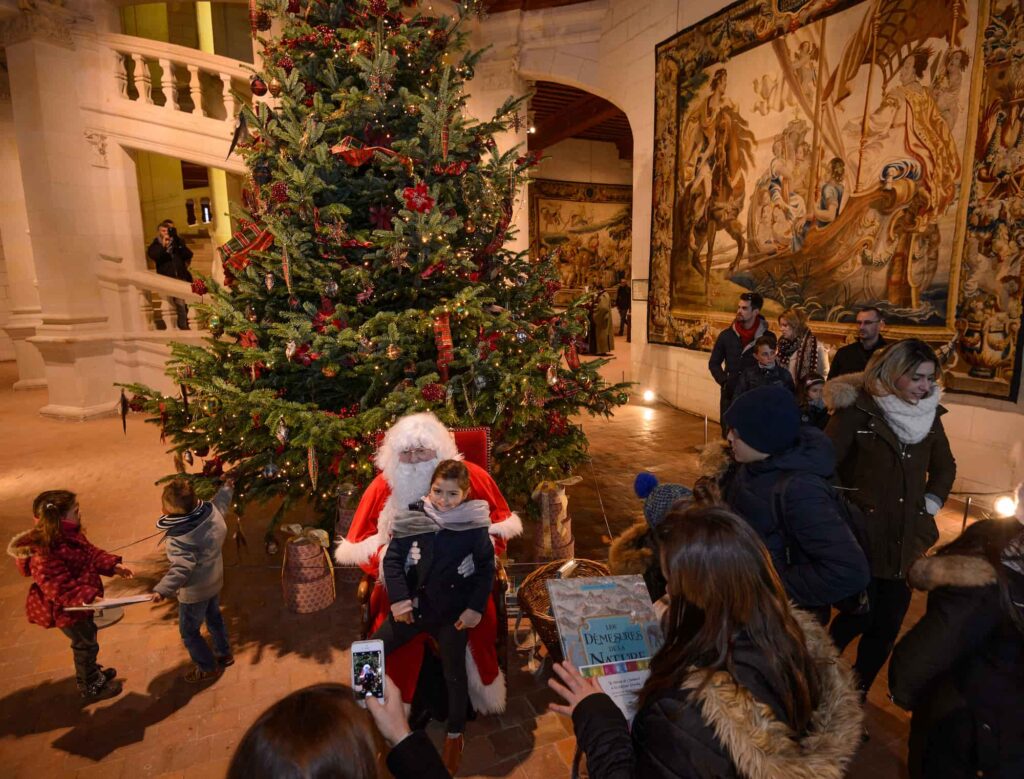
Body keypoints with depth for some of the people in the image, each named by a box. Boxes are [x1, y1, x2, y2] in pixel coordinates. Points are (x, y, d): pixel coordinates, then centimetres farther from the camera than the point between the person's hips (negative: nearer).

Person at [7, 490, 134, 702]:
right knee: (85, 644, 11)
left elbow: (91, 553, 6)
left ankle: (91, 672, 51)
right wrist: (87, 597, -41)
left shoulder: (70, 535, -7)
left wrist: (112, 566, -3)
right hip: (67, 609, -9)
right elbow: (59, 588, -35)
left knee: (85, 641, 28)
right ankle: (91, 687, 34)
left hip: (80, 602, 9)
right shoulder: (44, 554, -36)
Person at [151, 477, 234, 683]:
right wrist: (227, 489, 26)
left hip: (194, 592, -8)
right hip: (214, 581, 8)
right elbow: (221, 503, 7)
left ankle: (208, 668, 33)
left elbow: (180, 568, -41)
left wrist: (162, 590, -51)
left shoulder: (179, 539, -35)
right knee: (214, 618, 30)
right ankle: (224, 653, 48)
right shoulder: (211, 511, -16)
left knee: (189, 632, 16)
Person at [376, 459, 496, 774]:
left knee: (454, 674, 10)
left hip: (451, 611, -2)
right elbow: (392, 559, -5)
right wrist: (399, 598, -13)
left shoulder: (474, 526, -13)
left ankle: (455, 734, 36)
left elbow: (486, 568, -4)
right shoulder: (413, 518, -10)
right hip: (412, 605, 2)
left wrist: (476, 607, -9)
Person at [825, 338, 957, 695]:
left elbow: (945, 466, 20)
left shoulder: (930, 413, 4)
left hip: (906, 539, 6)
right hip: (862, 535, -5)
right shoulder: (858, 409, -15)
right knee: (861, 615, 0)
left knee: (888, 625, 11)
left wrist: (932, 501, 8)